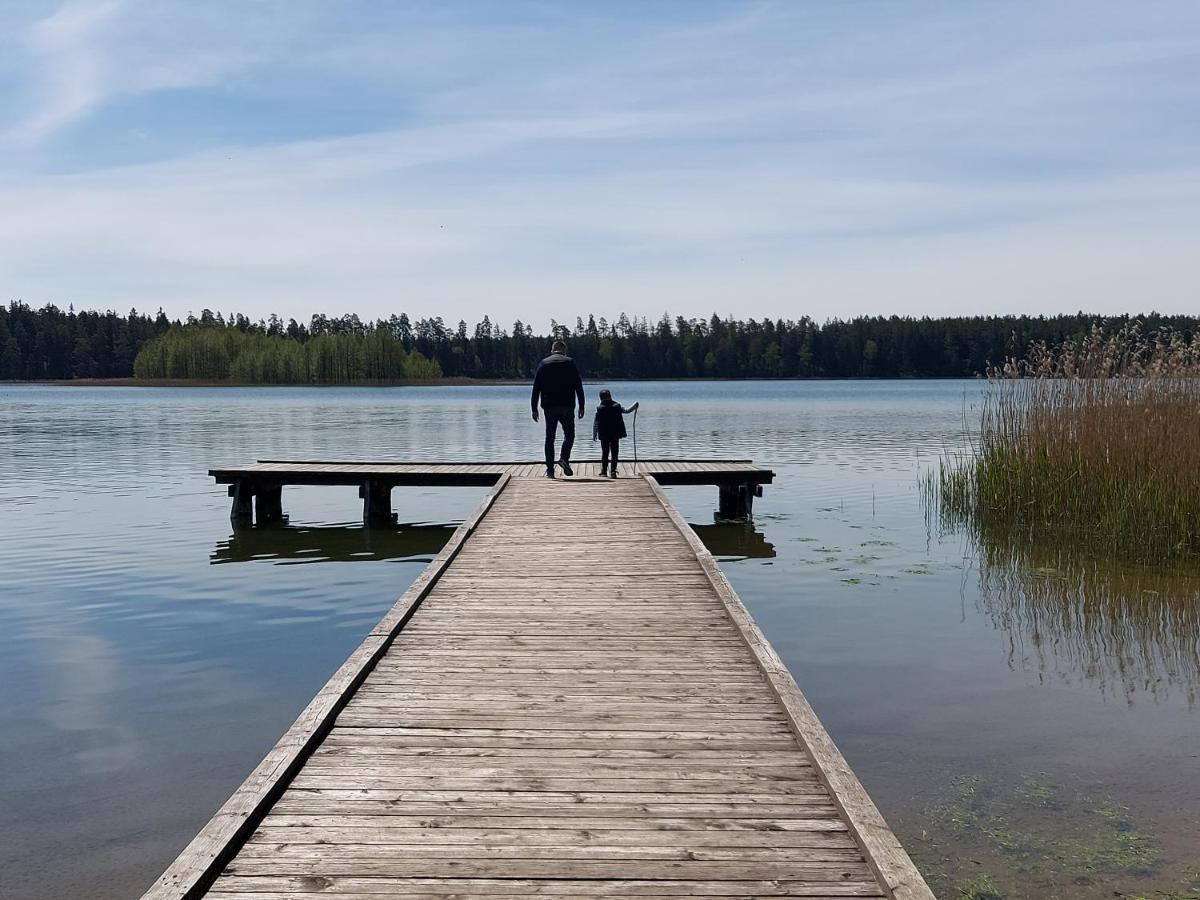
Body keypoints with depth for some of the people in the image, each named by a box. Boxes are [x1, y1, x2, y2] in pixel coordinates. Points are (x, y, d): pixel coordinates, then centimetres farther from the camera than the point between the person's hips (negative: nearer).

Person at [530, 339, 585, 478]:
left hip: (549, 407, 2)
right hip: (566, 406, -2)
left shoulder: (543, 363, 7)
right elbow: (579, 386, -1)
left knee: (550, 437, 7)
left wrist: (534, 408, 6)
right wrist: (581, 406, 2)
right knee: (569, 434, 10)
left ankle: (550, 469, 3)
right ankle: (564, 457, -14)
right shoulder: (570, 363, 3)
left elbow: (536, 388, 4)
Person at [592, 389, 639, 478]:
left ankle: (604, 471, 11)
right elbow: (627, 410, 8)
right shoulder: (617, 406, -2)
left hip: (604, 435, 0)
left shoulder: (599, 409, -4)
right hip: (616, 434, 0)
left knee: (604, 453, 10)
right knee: (614, 453, 5)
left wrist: (594, 435, 4)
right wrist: (635, 406, 24)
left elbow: (595, 423, -3)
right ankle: (613, 471, 0)